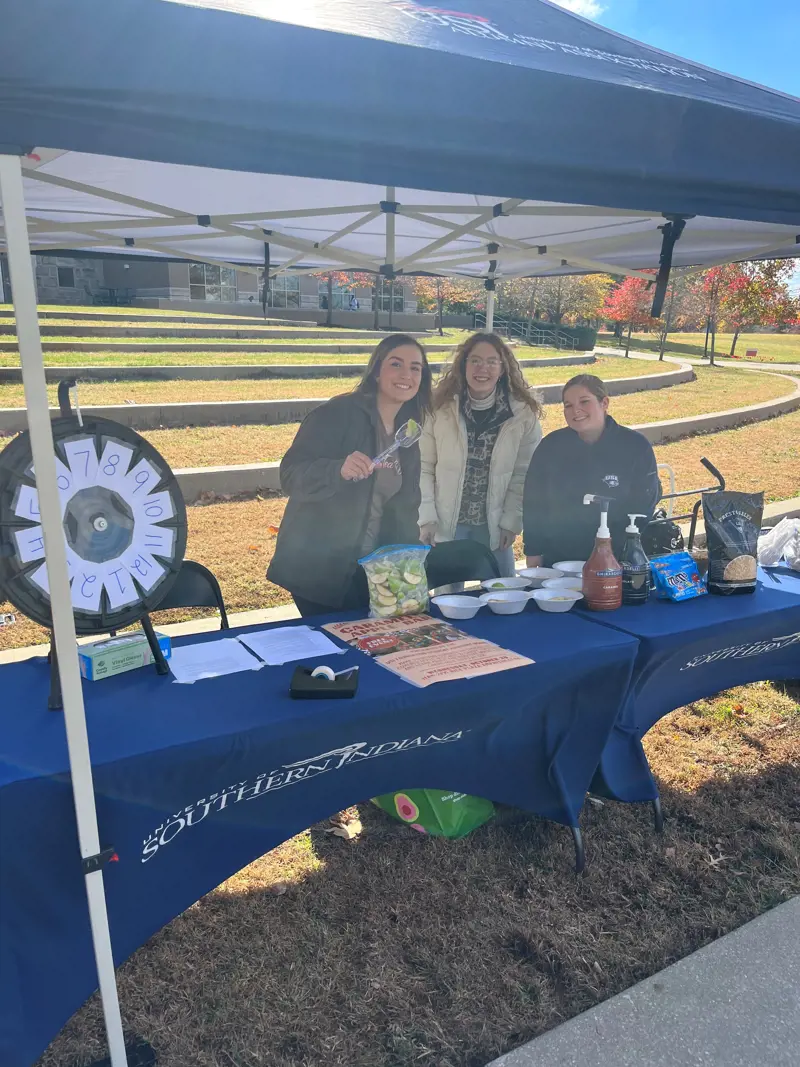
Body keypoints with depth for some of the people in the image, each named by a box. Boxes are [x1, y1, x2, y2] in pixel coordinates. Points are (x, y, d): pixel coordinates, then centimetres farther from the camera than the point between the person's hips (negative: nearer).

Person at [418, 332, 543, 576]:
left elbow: (523, 475, -2)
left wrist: (511, 522, -6)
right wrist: (426, 518, -9)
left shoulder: (523, 414, -4)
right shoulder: (441, 408, -6)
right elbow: (423, 468, -4)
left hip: (494, 527, 1)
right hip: (445, 525, -1)